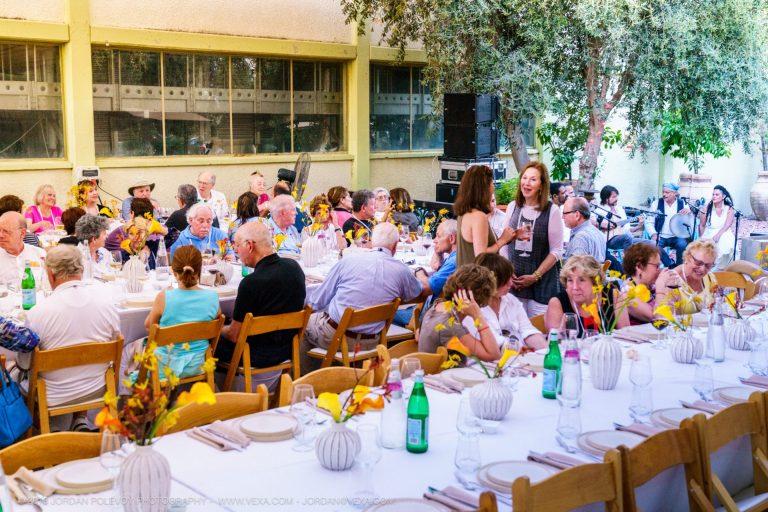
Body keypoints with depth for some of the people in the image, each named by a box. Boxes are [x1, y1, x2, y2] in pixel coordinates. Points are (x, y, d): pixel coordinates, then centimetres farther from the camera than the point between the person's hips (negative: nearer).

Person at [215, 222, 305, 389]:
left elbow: (235, 335, -18)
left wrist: (219, 329, 5)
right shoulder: (294, 267, -5)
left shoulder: (251, 283, -28)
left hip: (258, 357, -7)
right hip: (287, 350, 8)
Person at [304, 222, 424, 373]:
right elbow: (417, 291, 19)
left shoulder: (348, 260, -9)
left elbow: (316, 303, -2)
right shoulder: (402, 271, -6)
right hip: (369, 343, 3)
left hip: (333, 335, -3)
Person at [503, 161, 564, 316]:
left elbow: (556, 251, -6)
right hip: (513, 282, 3)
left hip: (542, 285, -3)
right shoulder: (513, 207, 4)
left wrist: (535, 276, -10)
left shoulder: (552, 211, -7)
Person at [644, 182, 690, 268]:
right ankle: (671, 265, -10)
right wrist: (654, 234, -17)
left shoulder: (682, 204, 3)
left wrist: (689, 212, -21)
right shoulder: (657, 203, 2)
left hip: (677, 237, 0)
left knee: (682, 244, -33)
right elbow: (649, 222, 1)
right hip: (661, 237, 0)